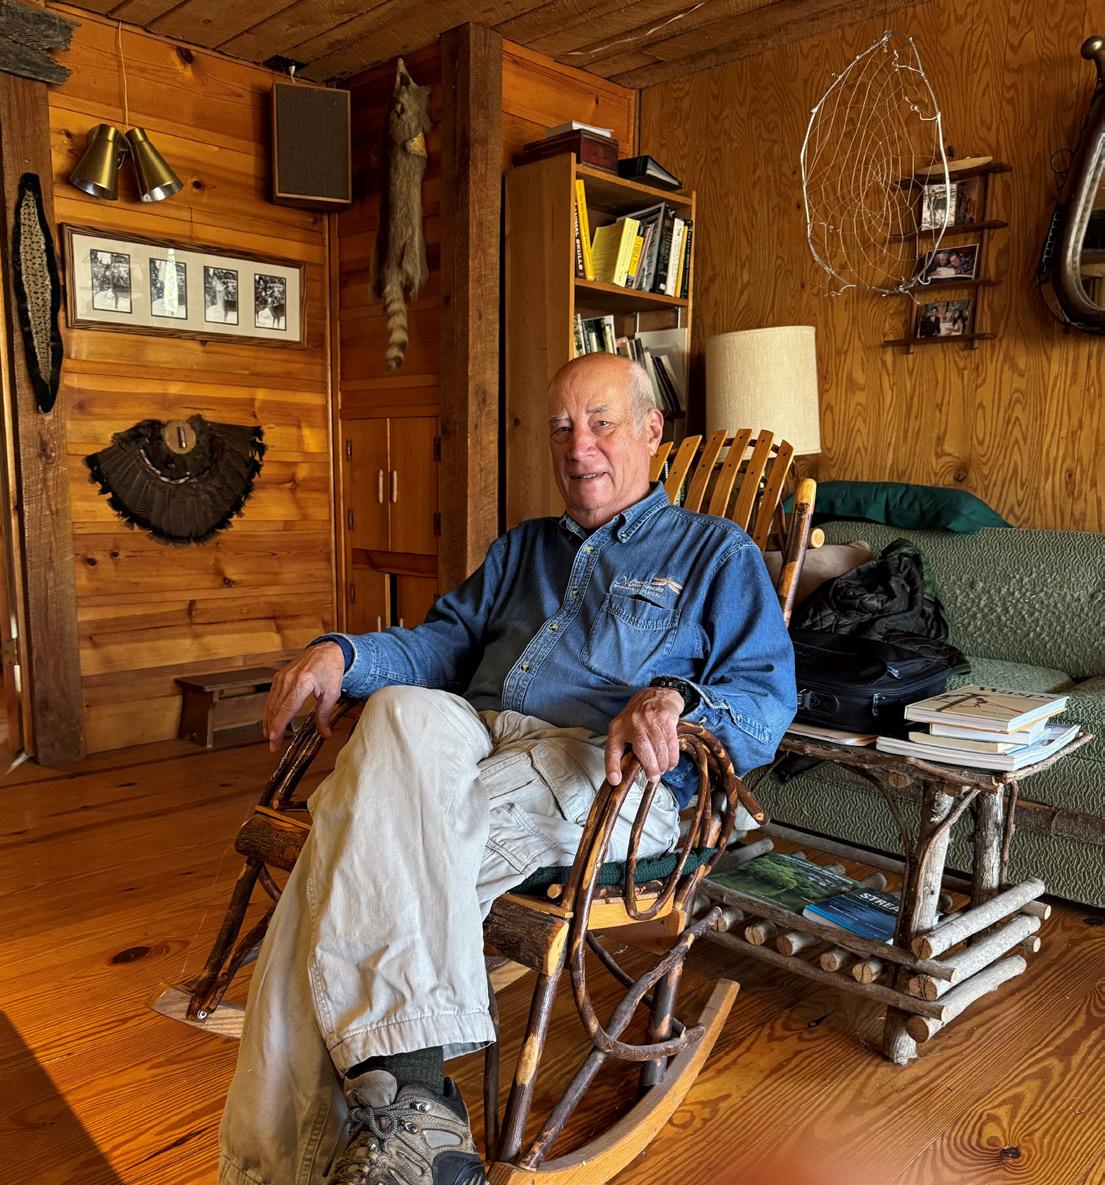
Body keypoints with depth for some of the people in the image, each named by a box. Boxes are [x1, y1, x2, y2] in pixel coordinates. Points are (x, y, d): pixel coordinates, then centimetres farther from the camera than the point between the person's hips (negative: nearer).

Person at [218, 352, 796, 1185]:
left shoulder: (717, 552, 17)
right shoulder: (520, 549, 34)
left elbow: (768, 699, 5)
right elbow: (442, 643, 23)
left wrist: (673, 697, -18)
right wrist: (342, 653, 2)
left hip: (599, 770, -4)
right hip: (471, 737, 5)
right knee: (404, 711, -32)